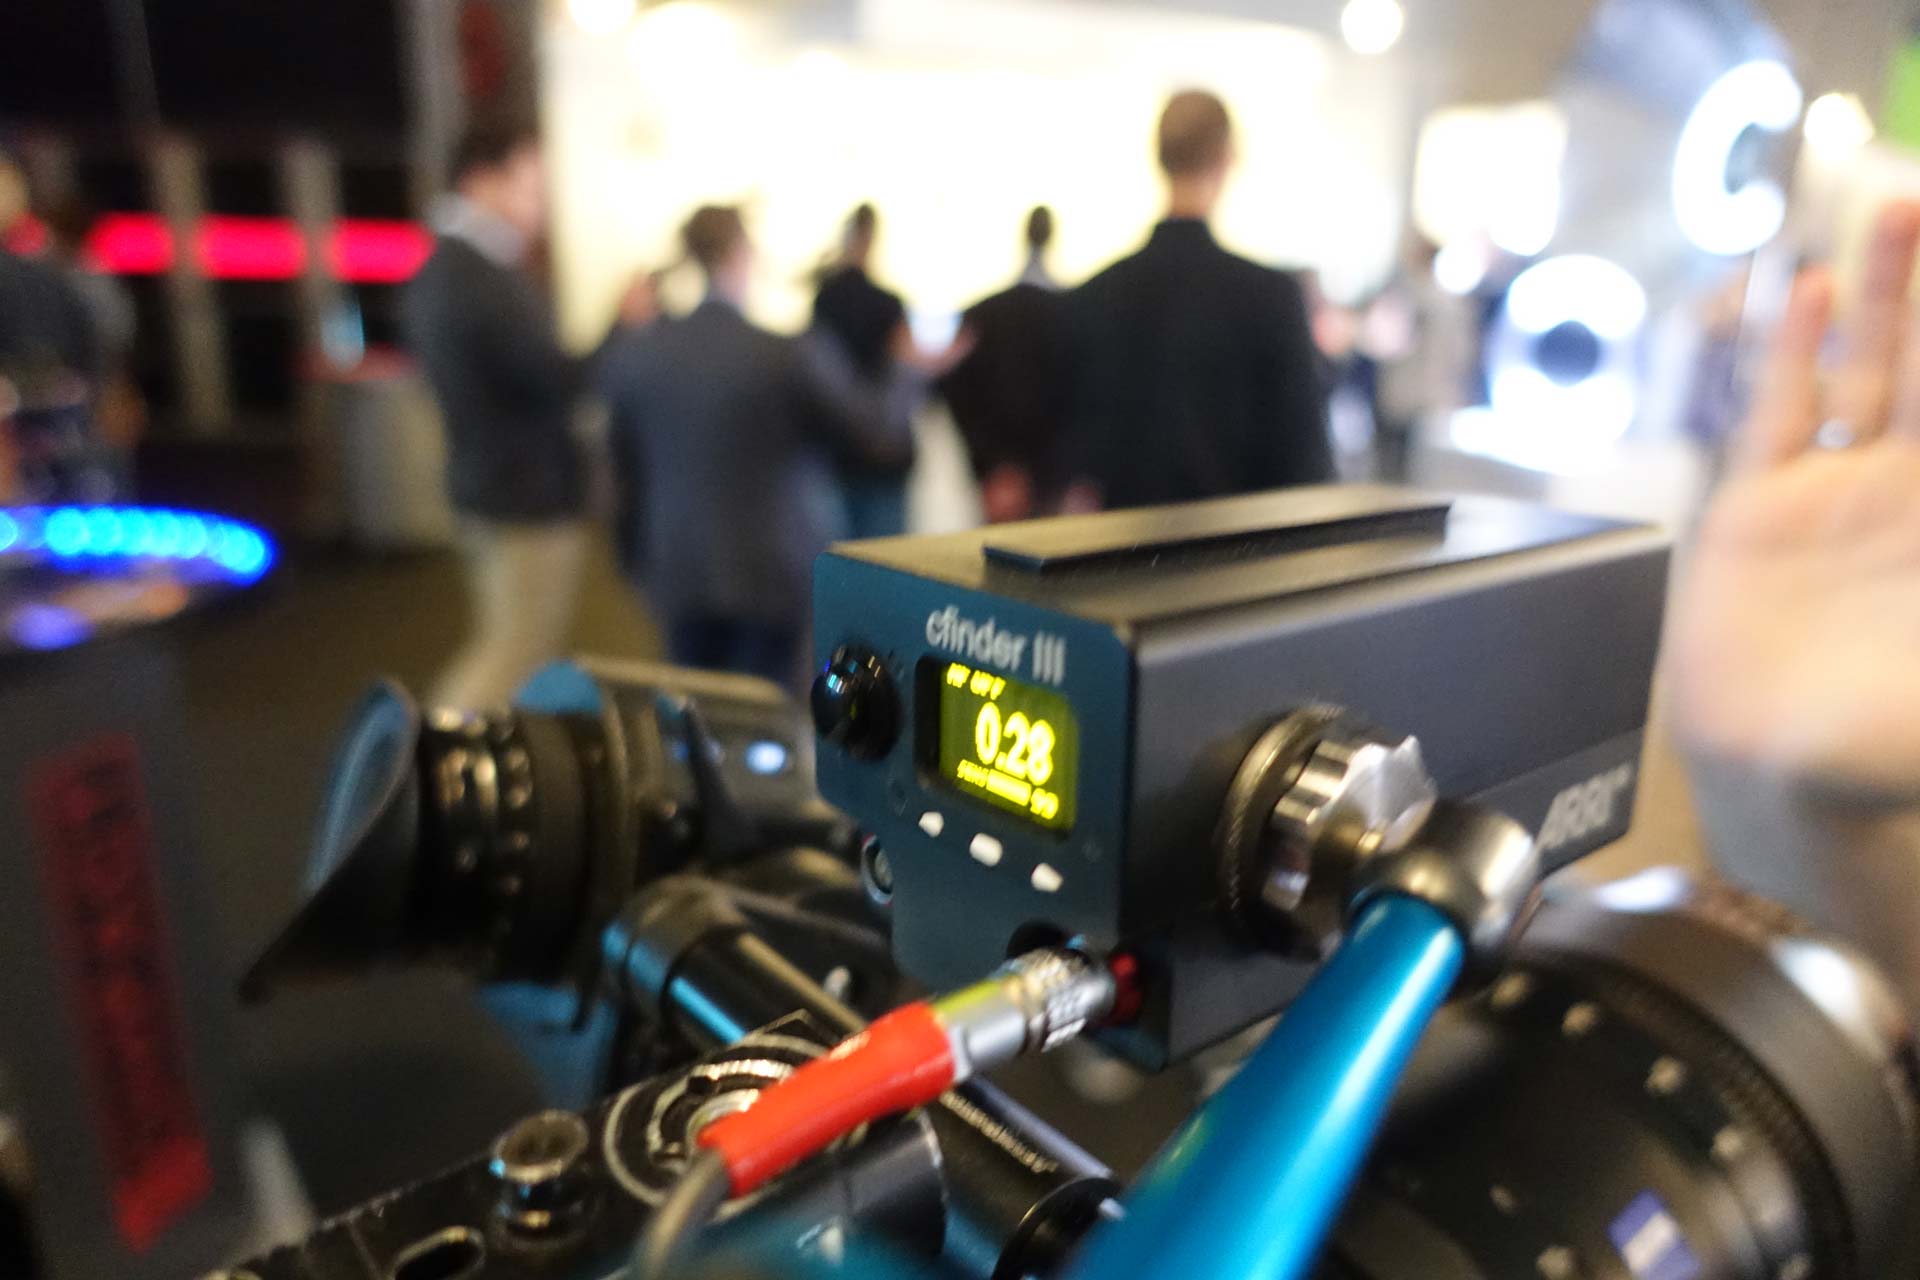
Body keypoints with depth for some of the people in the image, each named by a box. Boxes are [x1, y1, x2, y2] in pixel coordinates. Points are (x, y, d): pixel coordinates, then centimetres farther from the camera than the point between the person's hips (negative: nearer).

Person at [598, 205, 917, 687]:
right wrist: (906, 375, 10)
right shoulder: (796, 356, -16)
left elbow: (624, 468, 7)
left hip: (678, 574, 4)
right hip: (773, 575, -4)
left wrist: (639, 556, 20)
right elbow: (883, 445, -7)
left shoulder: (629, 354, -3)